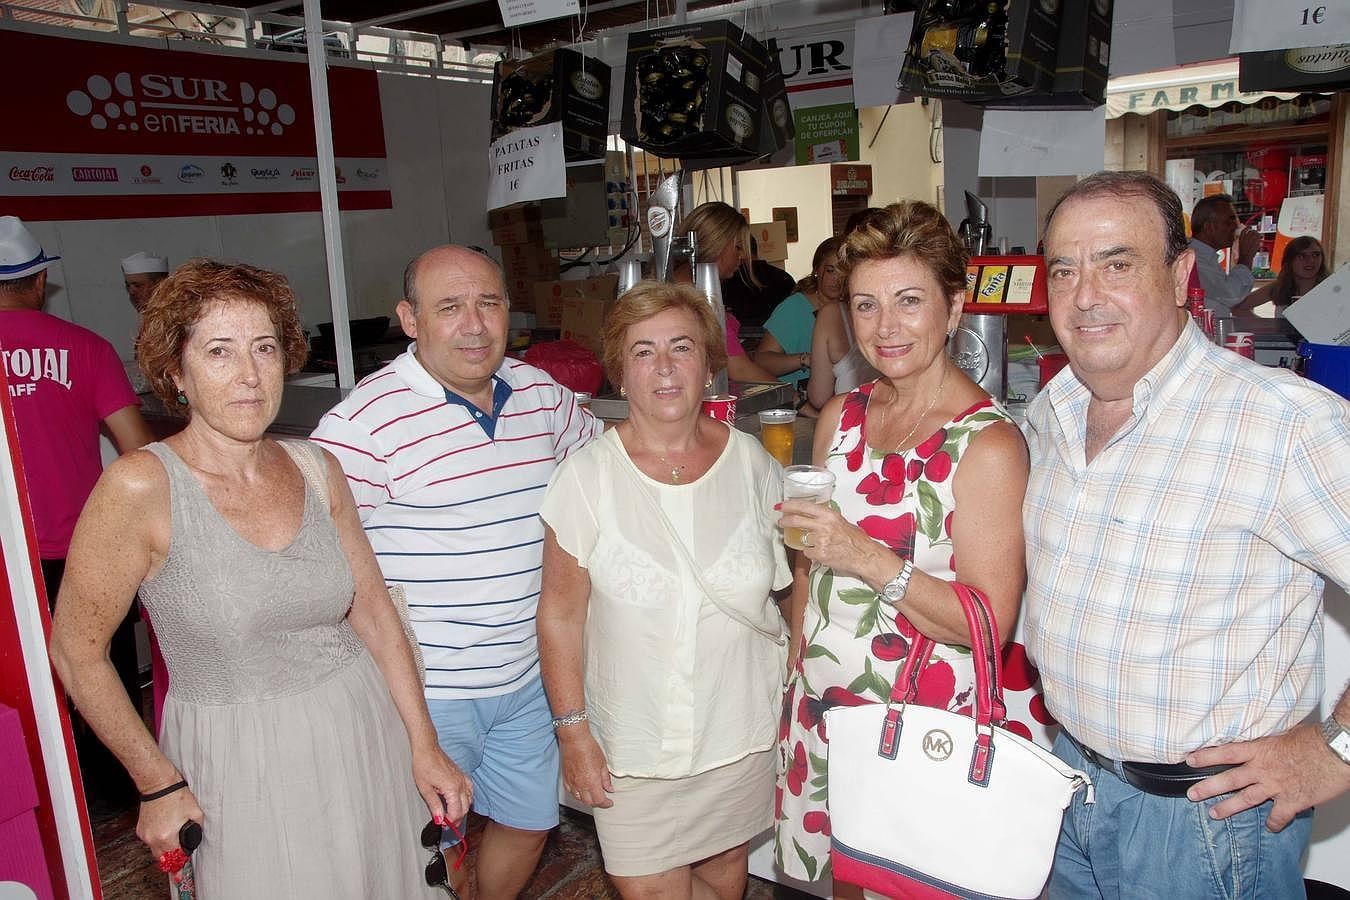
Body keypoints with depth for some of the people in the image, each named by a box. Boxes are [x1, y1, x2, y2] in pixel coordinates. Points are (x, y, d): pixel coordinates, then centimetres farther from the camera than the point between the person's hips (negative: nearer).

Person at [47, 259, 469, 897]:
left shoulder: (314, 468, -3)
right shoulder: (141, 487, -17)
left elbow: (373, 608, 2)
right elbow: (76, 651, -8)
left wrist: (424, 748, 2)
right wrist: (158, 785, -4)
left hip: (363, 728, 4)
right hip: (238, 762, -4)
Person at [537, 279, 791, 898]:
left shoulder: (754, 465, -5)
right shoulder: (587, 476, -12)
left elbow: (789, 589, 5)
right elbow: (561, 614, -7)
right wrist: (573, 730, -7)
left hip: (742, 734, 2)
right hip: (633, 746, -2)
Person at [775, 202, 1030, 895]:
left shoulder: (987, 442, -17)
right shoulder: (841, 417, 2)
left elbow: (991, 623, -19)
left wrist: (870, 559, -27)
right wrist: (796, 673, 12)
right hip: (820, 705, 6)